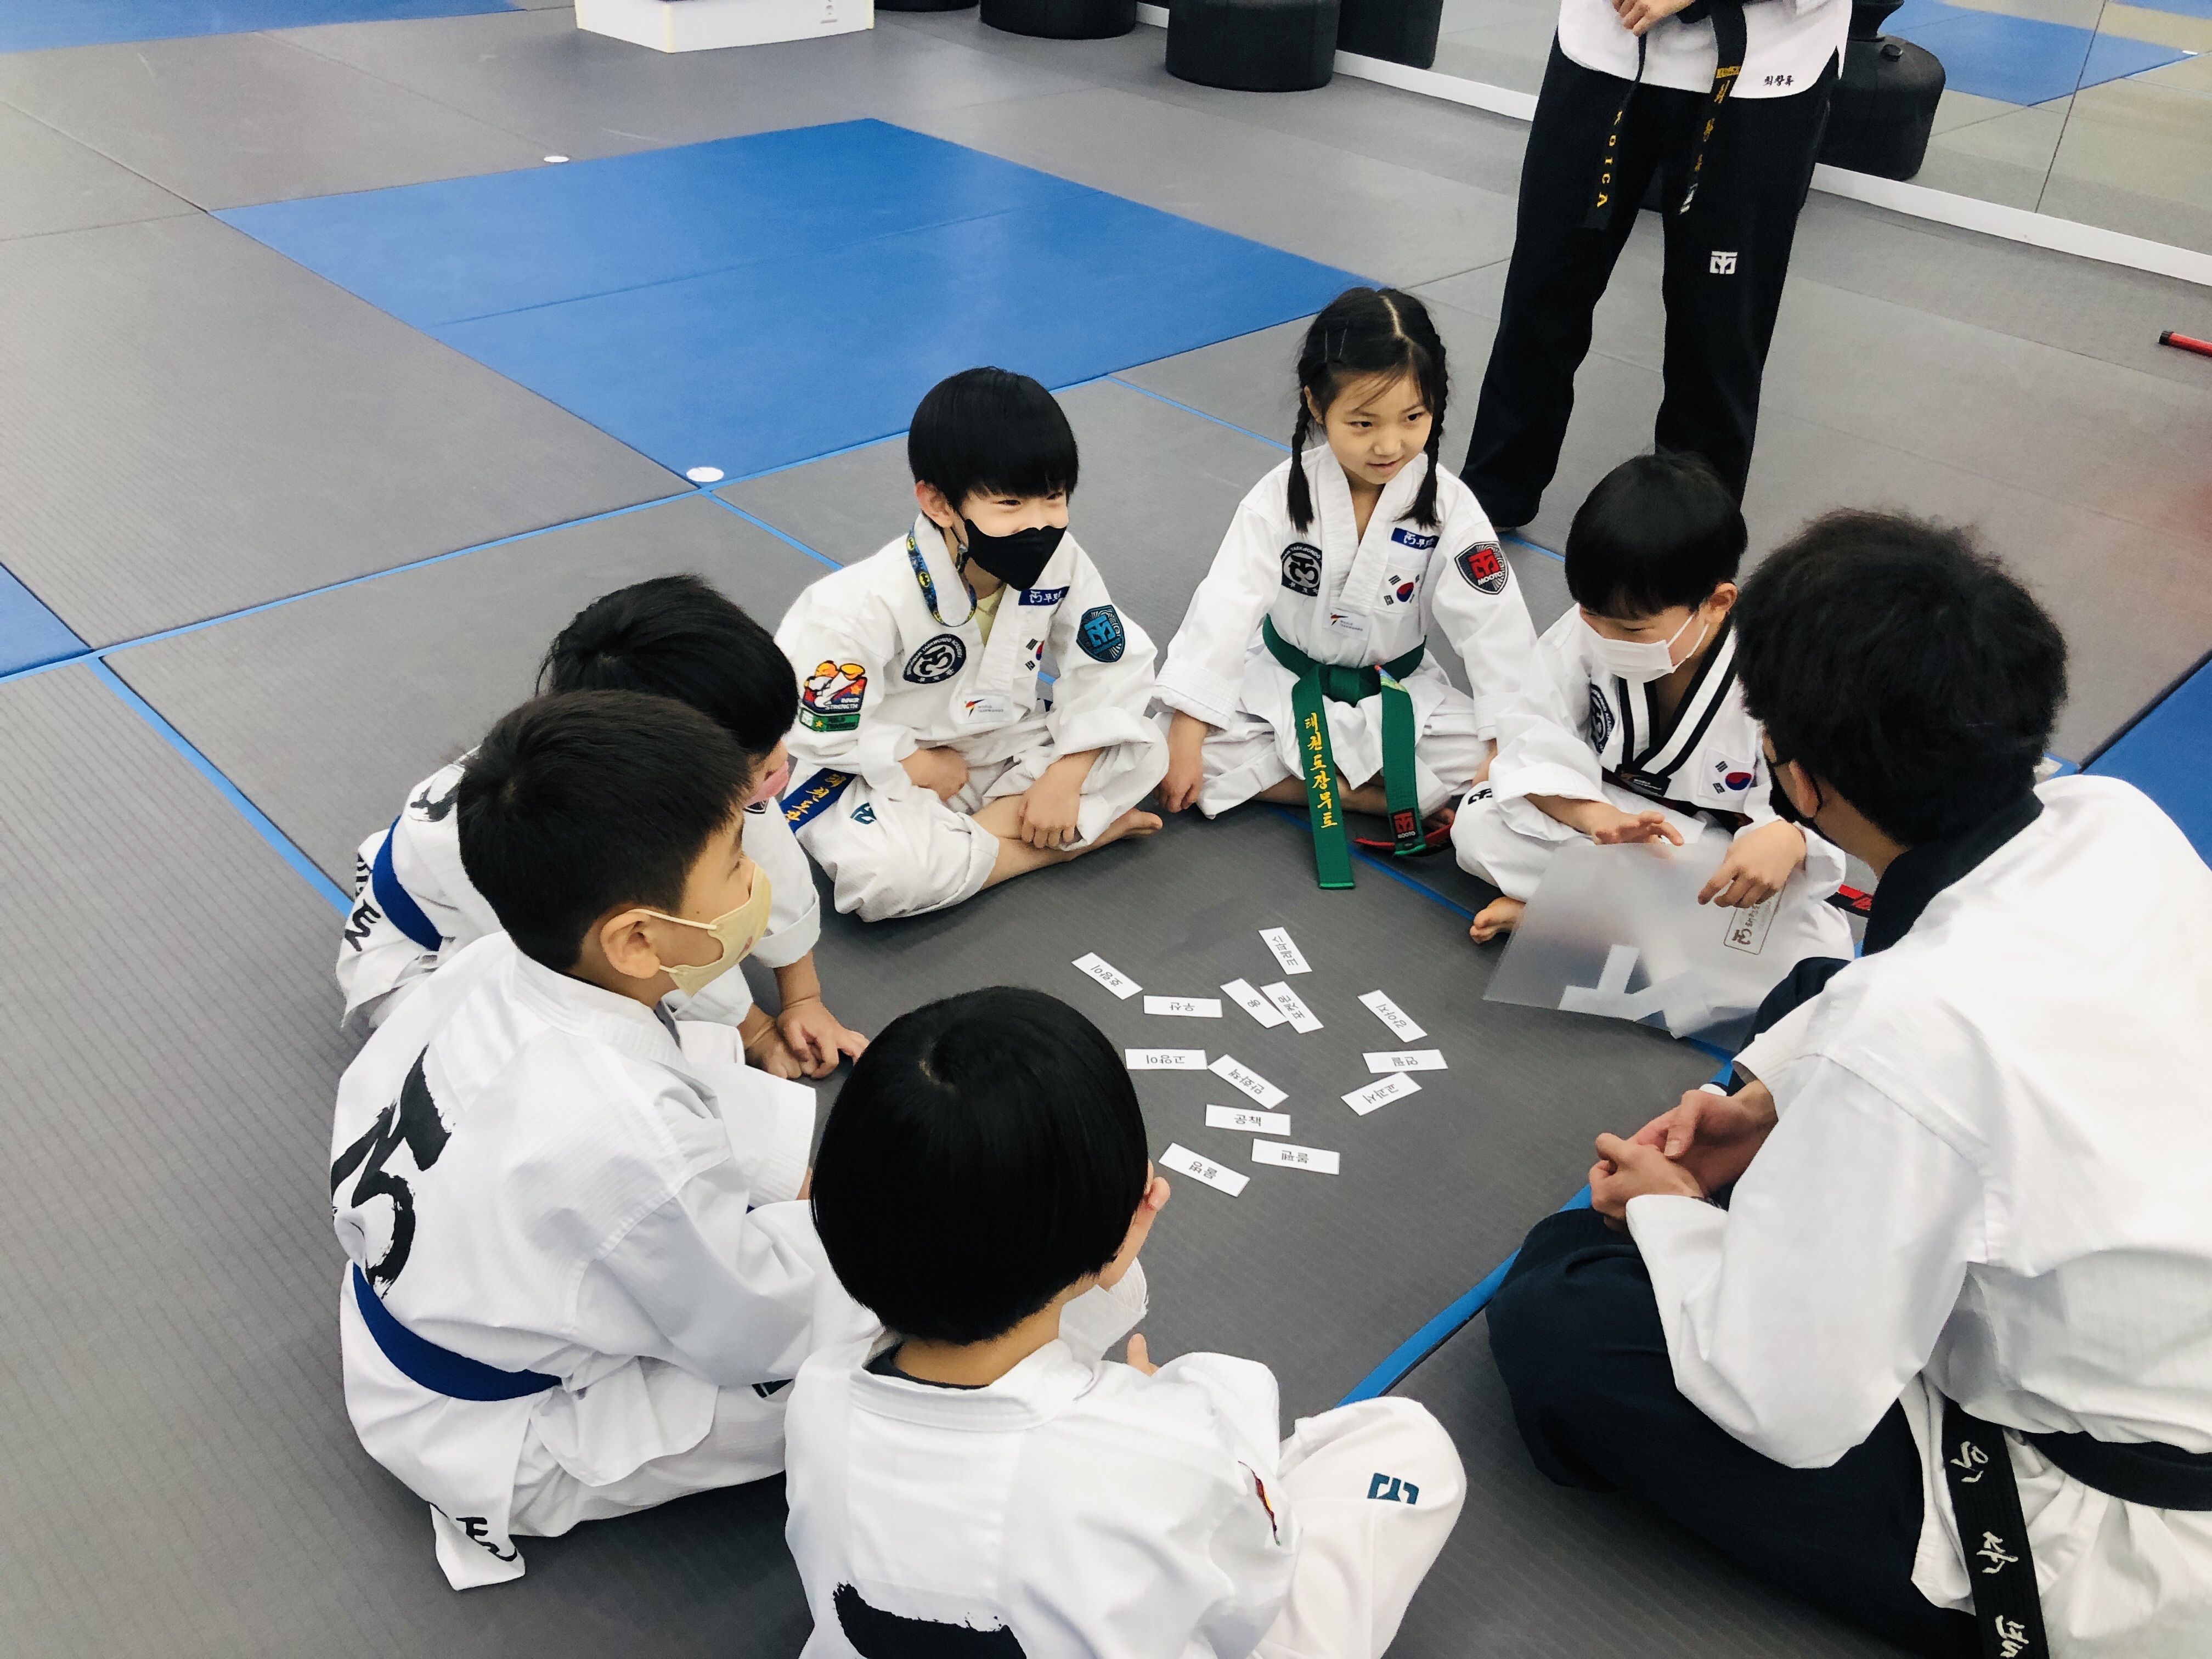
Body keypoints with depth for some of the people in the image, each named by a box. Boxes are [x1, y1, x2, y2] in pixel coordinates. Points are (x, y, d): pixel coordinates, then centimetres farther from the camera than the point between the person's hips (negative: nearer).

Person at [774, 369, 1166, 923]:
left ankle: (989, 825, -15)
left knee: (1142, 750, -12)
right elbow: (814, 724, -25)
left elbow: (1111, 668, -9)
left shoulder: (1060, 563, -17)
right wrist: (914, 765, -17)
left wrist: (1066, 776, -18)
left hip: (1004, 749, 4)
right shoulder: (867, 602, -30)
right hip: (886, 769, -4)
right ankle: (1067, 841, -15)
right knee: (881, 876, -35)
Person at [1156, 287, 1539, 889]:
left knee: (1480, 767, -24)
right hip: (1282, 688, 0)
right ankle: (1368, 795, -21)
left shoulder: (1448, 507, -16)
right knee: (1189, 757, -24)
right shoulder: (1282, 497, -18)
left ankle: (1326, 789, -20)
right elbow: (1223, 610, -19)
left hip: (1398, 697, 1)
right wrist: (1186, 737, -22)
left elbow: (1498, 630, -15)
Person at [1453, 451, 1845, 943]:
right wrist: (1600, 819, -34)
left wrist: (1786, 840, -46)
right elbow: (1536, 745, -14)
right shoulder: (1583, 634, -15)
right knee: (1478, 824, -18)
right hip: (1601, 812, 2)